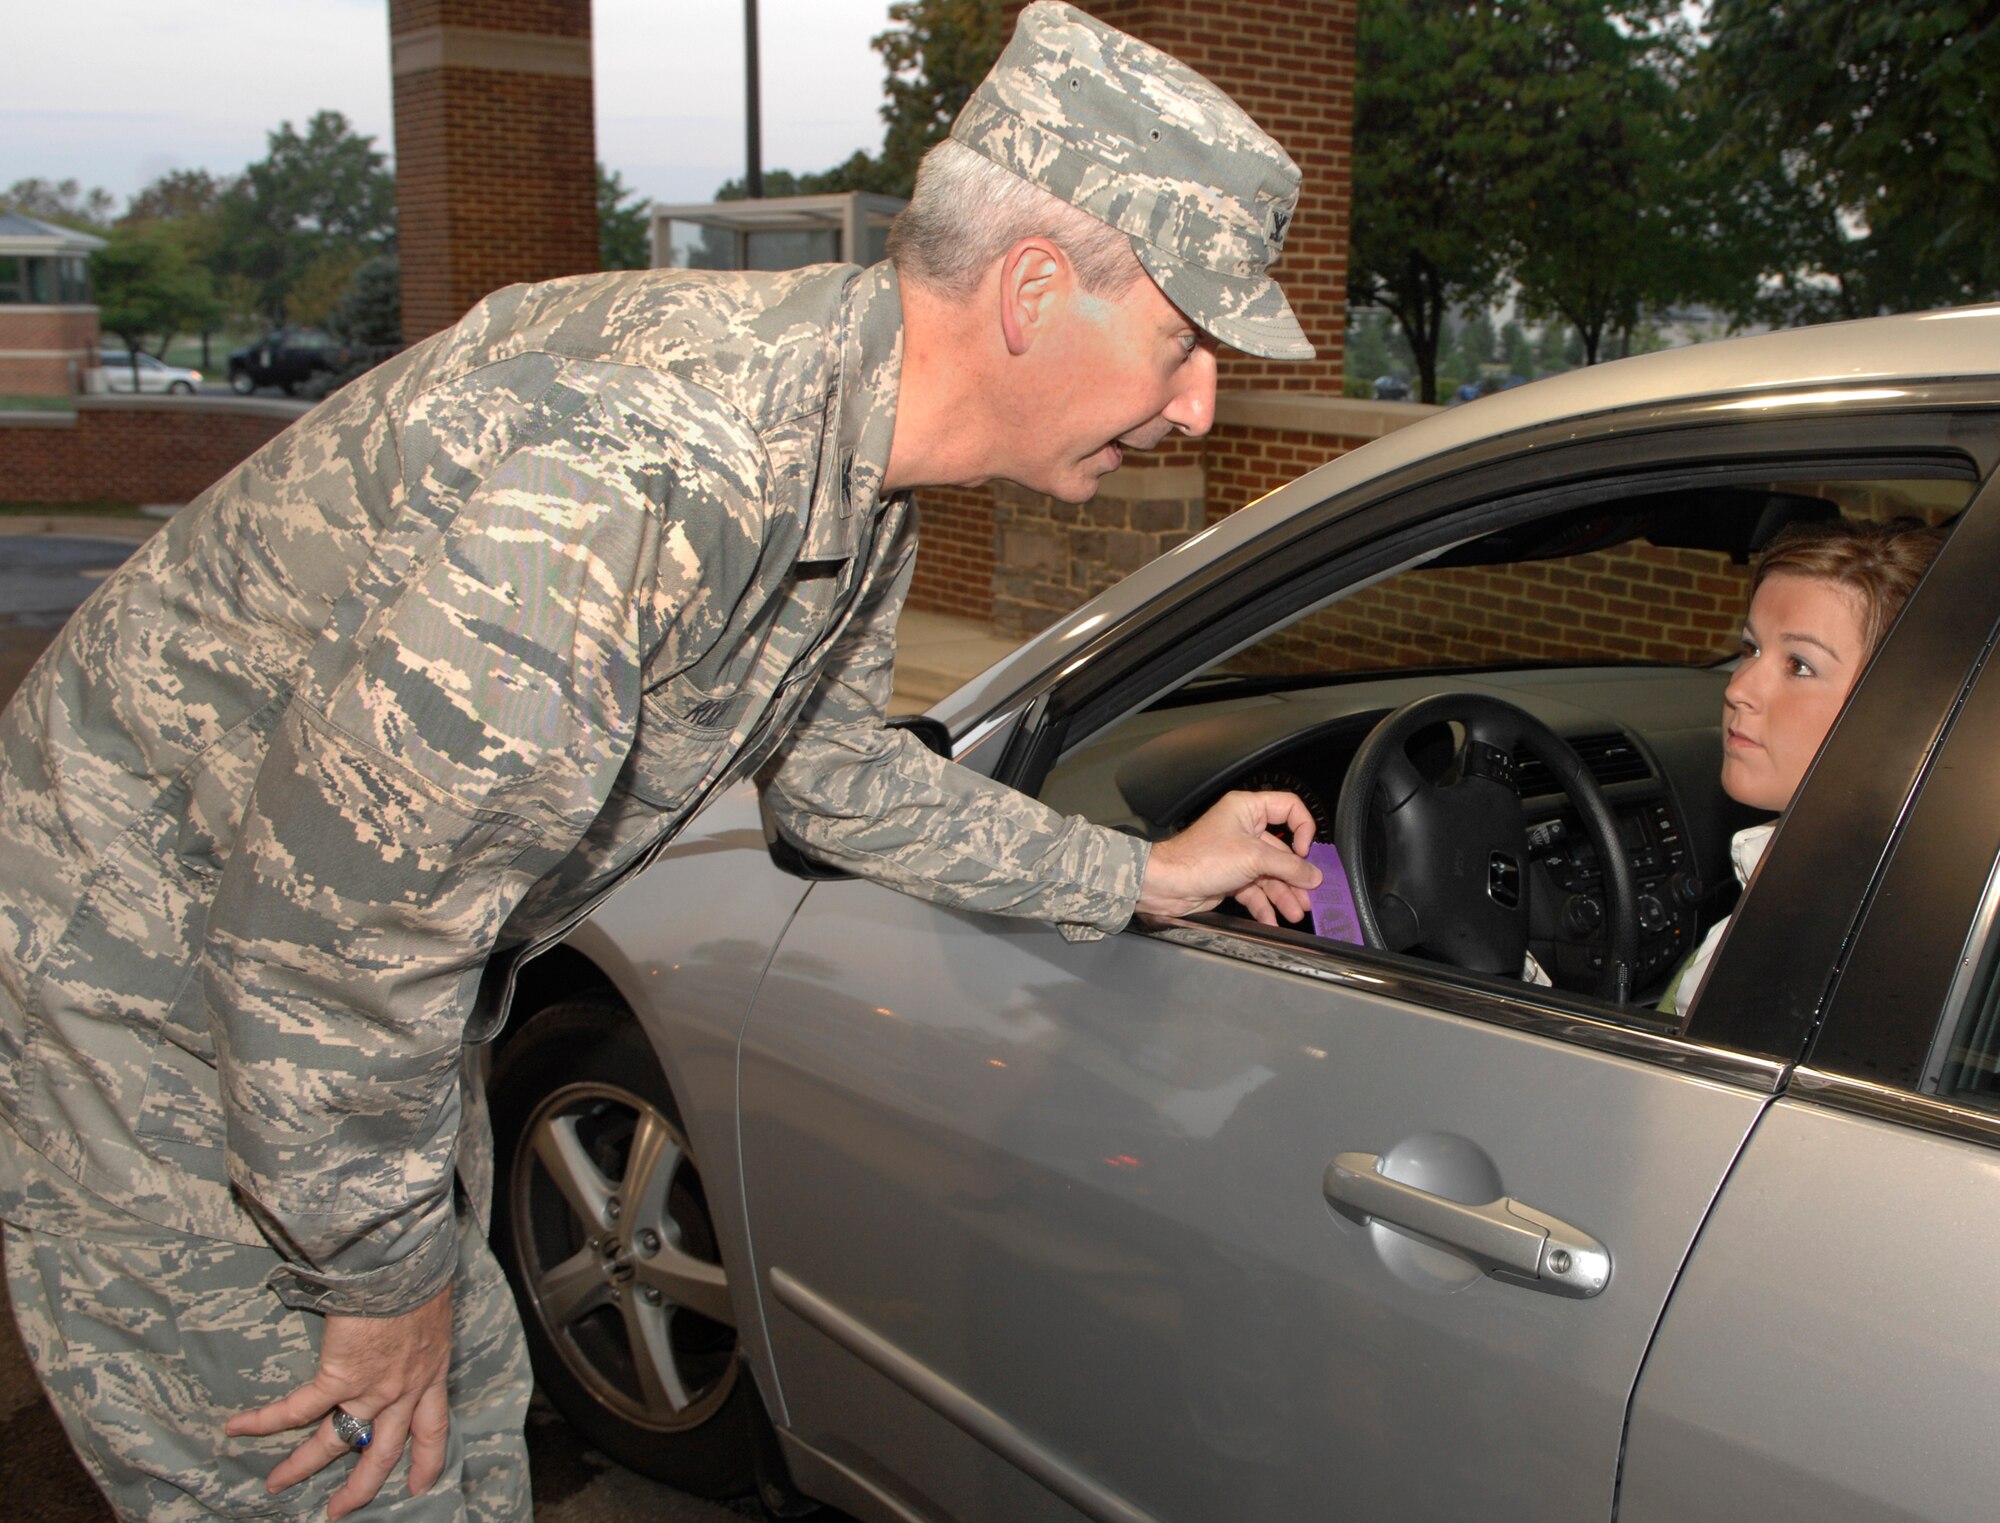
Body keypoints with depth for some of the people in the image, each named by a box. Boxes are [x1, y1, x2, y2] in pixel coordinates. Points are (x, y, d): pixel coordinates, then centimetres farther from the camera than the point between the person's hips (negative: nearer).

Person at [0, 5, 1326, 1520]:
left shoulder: (853, 464, -4)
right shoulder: (644, 474, -37)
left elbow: (832, 766, 13)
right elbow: (330, 926, -32)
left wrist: (1142, 876, 16)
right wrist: (385, 1274, -17)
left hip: (354, 955, 9)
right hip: (142, 960, -9)